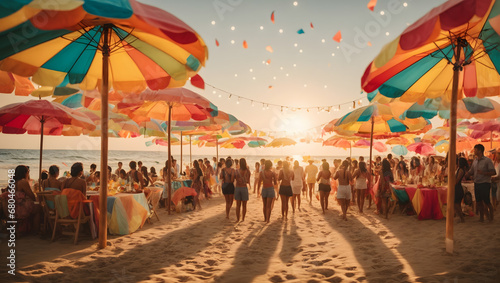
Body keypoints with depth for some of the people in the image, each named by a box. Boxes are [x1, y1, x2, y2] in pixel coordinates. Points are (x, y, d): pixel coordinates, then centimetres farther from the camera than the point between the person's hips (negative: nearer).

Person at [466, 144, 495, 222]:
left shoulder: (487, 160, -8)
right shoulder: (475, 161, 11)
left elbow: (493, 172, -13)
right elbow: (471, 172, 17)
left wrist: (483, 173, -25)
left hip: (485, 184, -6)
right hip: (477, 184, 6)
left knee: (486, 201, -3)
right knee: (479, 202, 9)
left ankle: (491, 216, 16)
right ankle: (481, 217, 20)